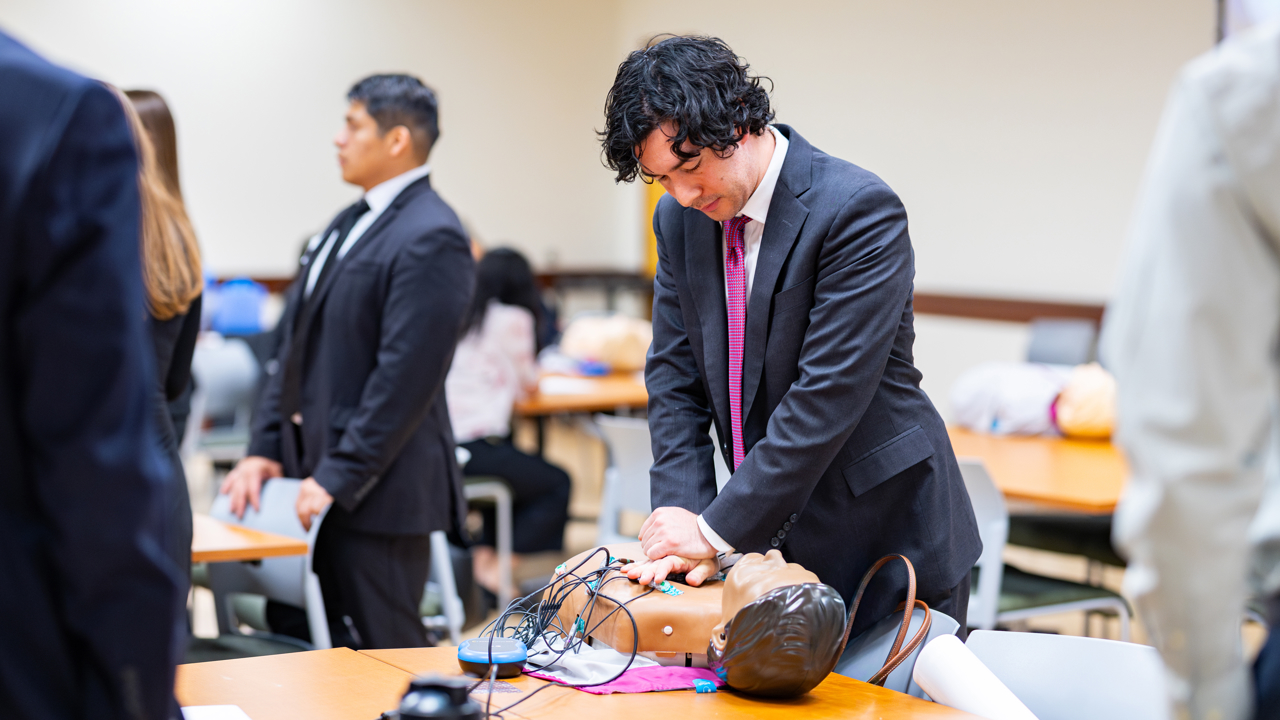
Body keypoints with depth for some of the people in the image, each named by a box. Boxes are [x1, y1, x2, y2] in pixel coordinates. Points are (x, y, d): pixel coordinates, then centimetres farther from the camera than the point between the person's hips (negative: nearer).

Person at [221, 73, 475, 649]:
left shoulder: (430, 238, -13)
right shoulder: (347, 225, 17)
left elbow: (406, 376, -19)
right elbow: (298, 347, 18)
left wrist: (337, 478, -18)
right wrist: (265, 449, 10)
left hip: (377, 493, -9)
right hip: (316, 478, 9)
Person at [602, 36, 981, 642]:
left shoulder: (860, 210, -20)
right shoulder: (679, 219, 2)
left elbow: (827, 395, -24)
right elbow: (674, 375, 5)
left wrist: (717, 530, -23)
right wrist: (681, 512, -11)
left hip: (885, 537, -5)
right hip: (772, 539, 6)